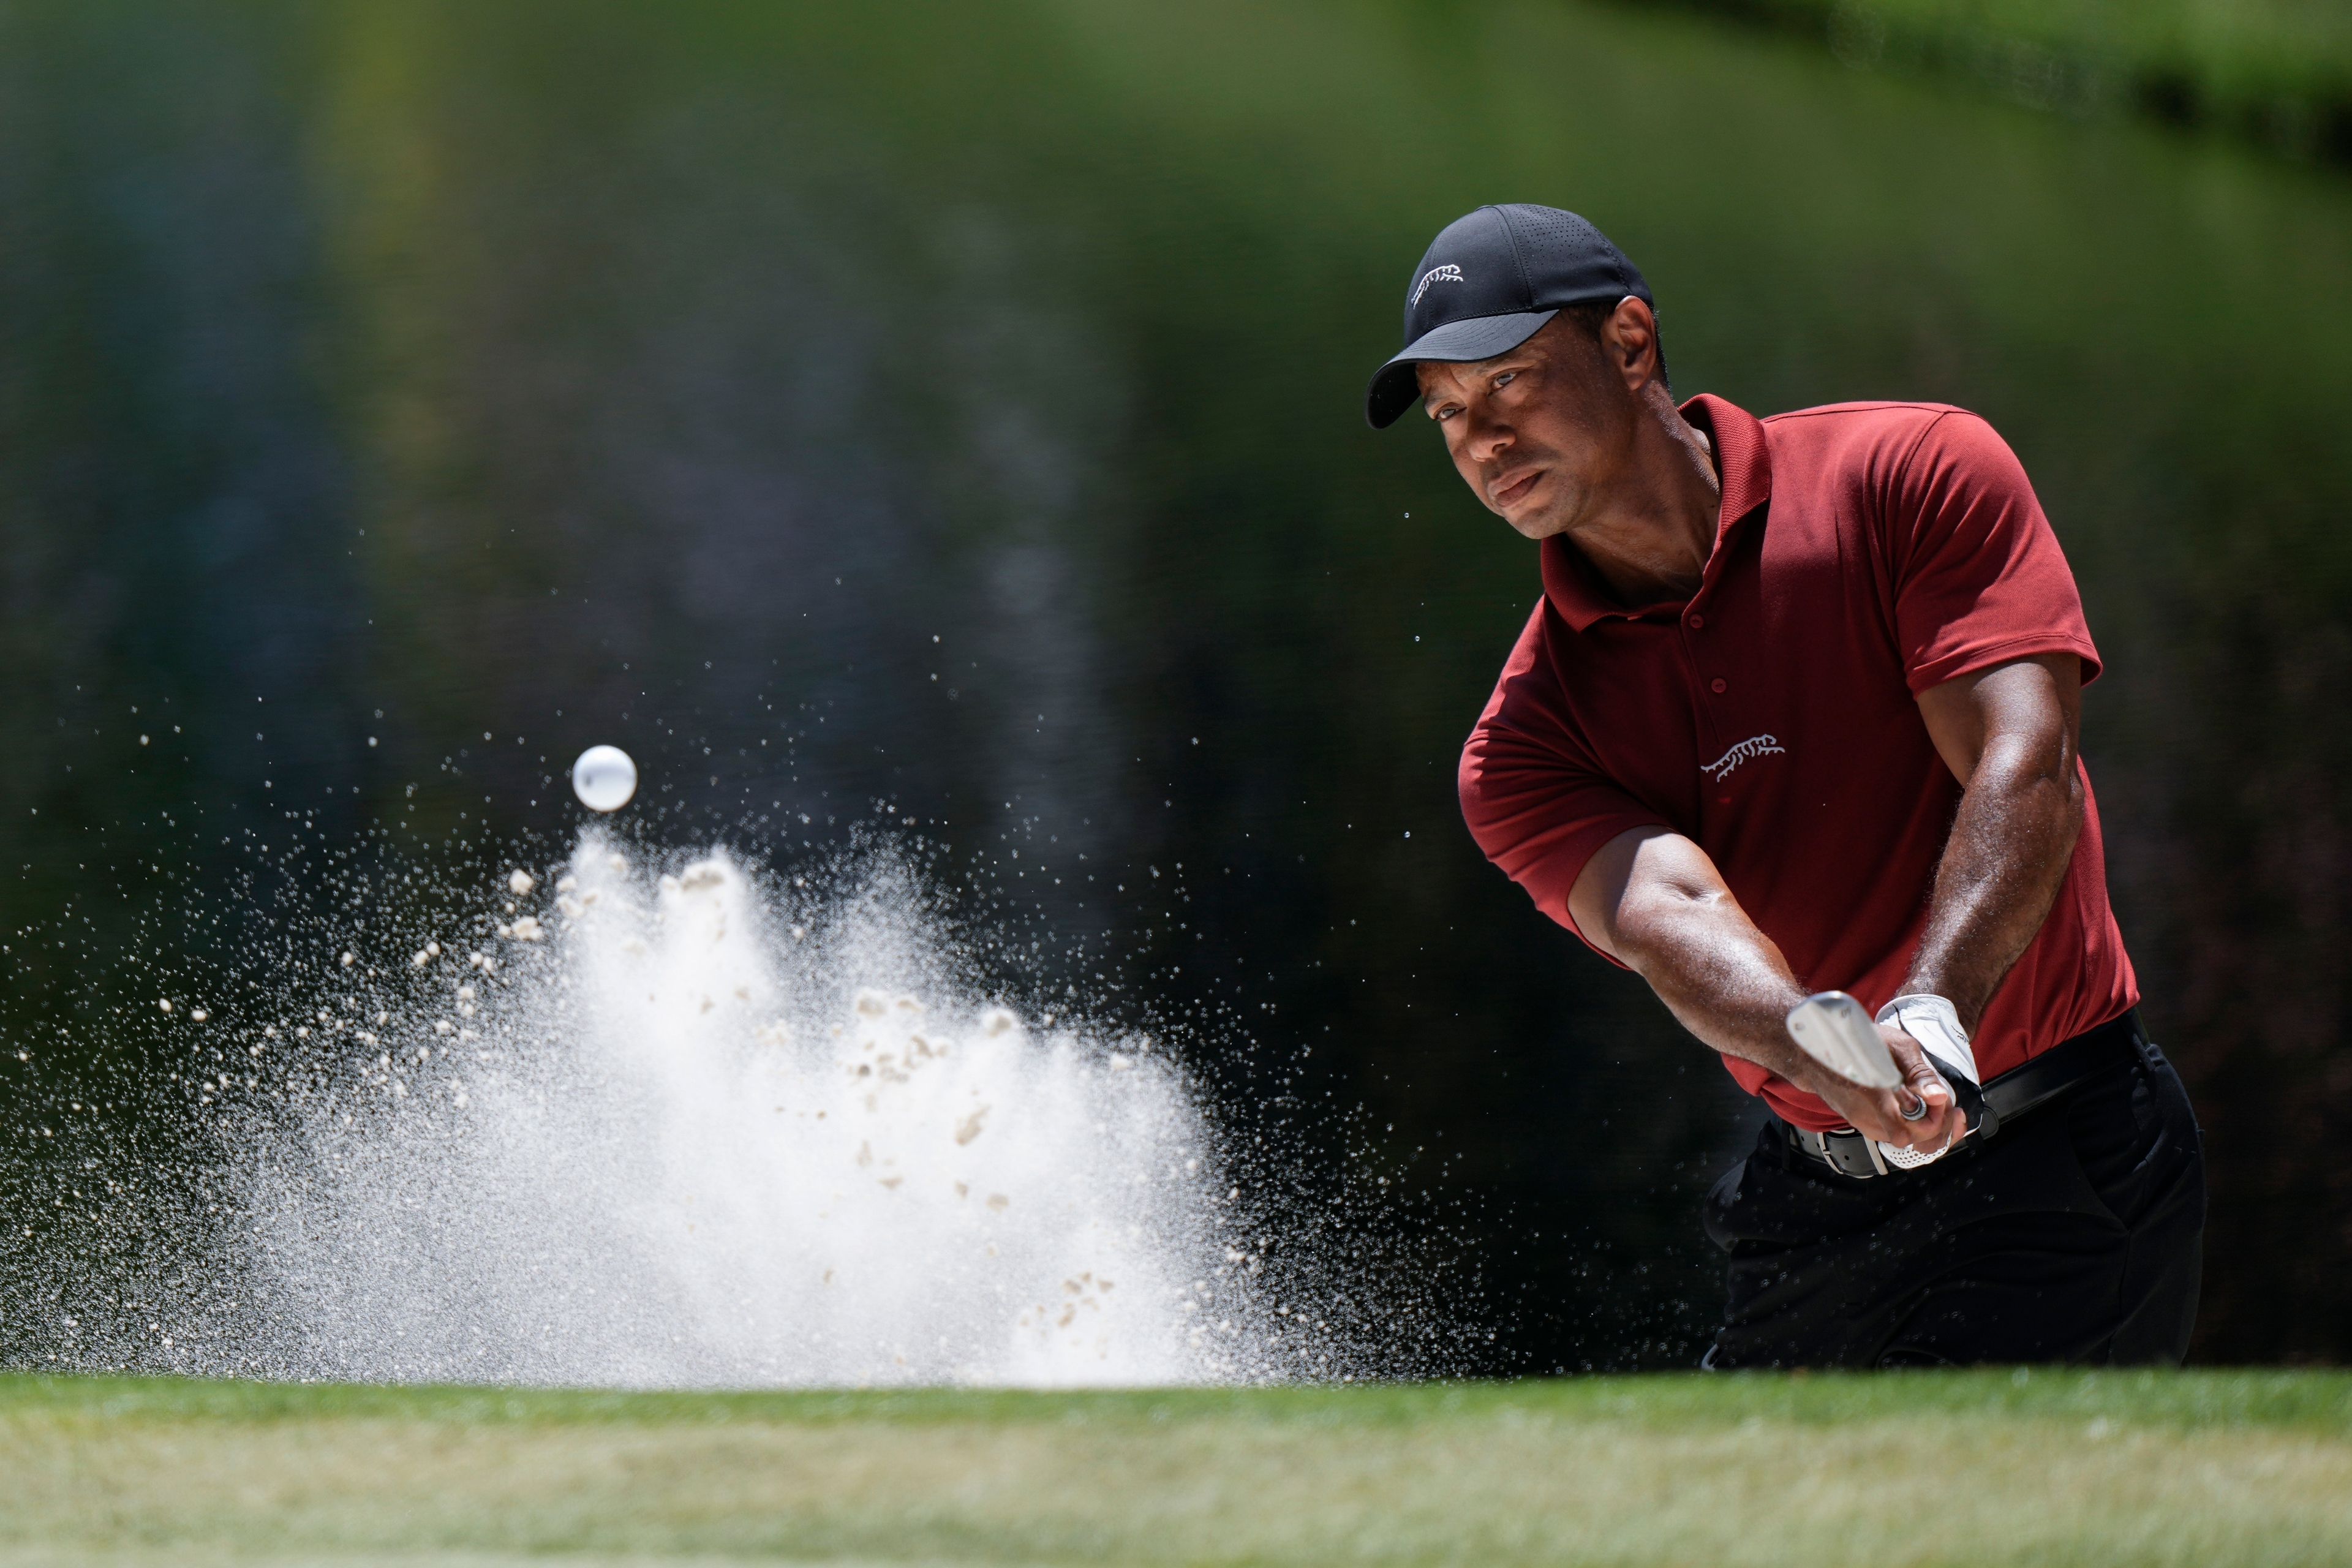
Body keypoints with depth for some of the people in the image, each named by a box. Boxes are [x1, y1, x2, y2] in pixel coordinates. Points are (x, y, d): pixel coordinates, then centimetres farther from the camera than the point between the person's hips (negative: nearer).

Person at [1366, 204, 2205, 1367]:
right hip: (1812, 1203, 5)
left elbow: (2024, 771, -17)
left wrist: (1927, 1019, -36)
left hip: (2064, 1158, -5)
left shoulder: (1915, 474, -6)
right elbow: (1668, 917, -20)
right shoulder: (1525, 742, 0)